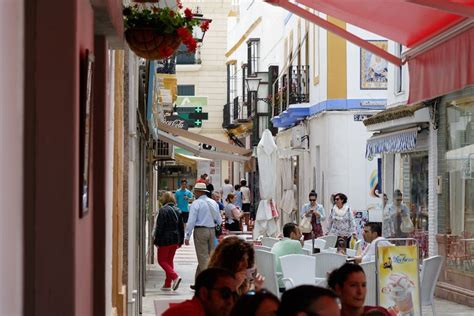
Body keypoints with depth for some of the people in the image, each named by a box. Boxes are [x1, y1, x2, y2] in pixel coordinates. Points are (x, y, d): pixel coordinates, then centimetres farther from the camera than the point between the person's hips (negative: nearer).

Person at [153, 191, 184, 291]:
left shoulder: (163, 210, -13)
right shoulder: (177, 210, 8)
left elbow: (159, 227, -14)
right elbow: (181, 227, 12)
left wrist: (156, 241, -8)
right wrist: (180, 241, 17)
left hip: (165, 240, -7)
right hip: (175, 240, 7)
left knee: (162, 260, 3)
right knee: (169, 260, 13)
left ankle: (175, 276, -16)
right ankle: (168, 284, 13)